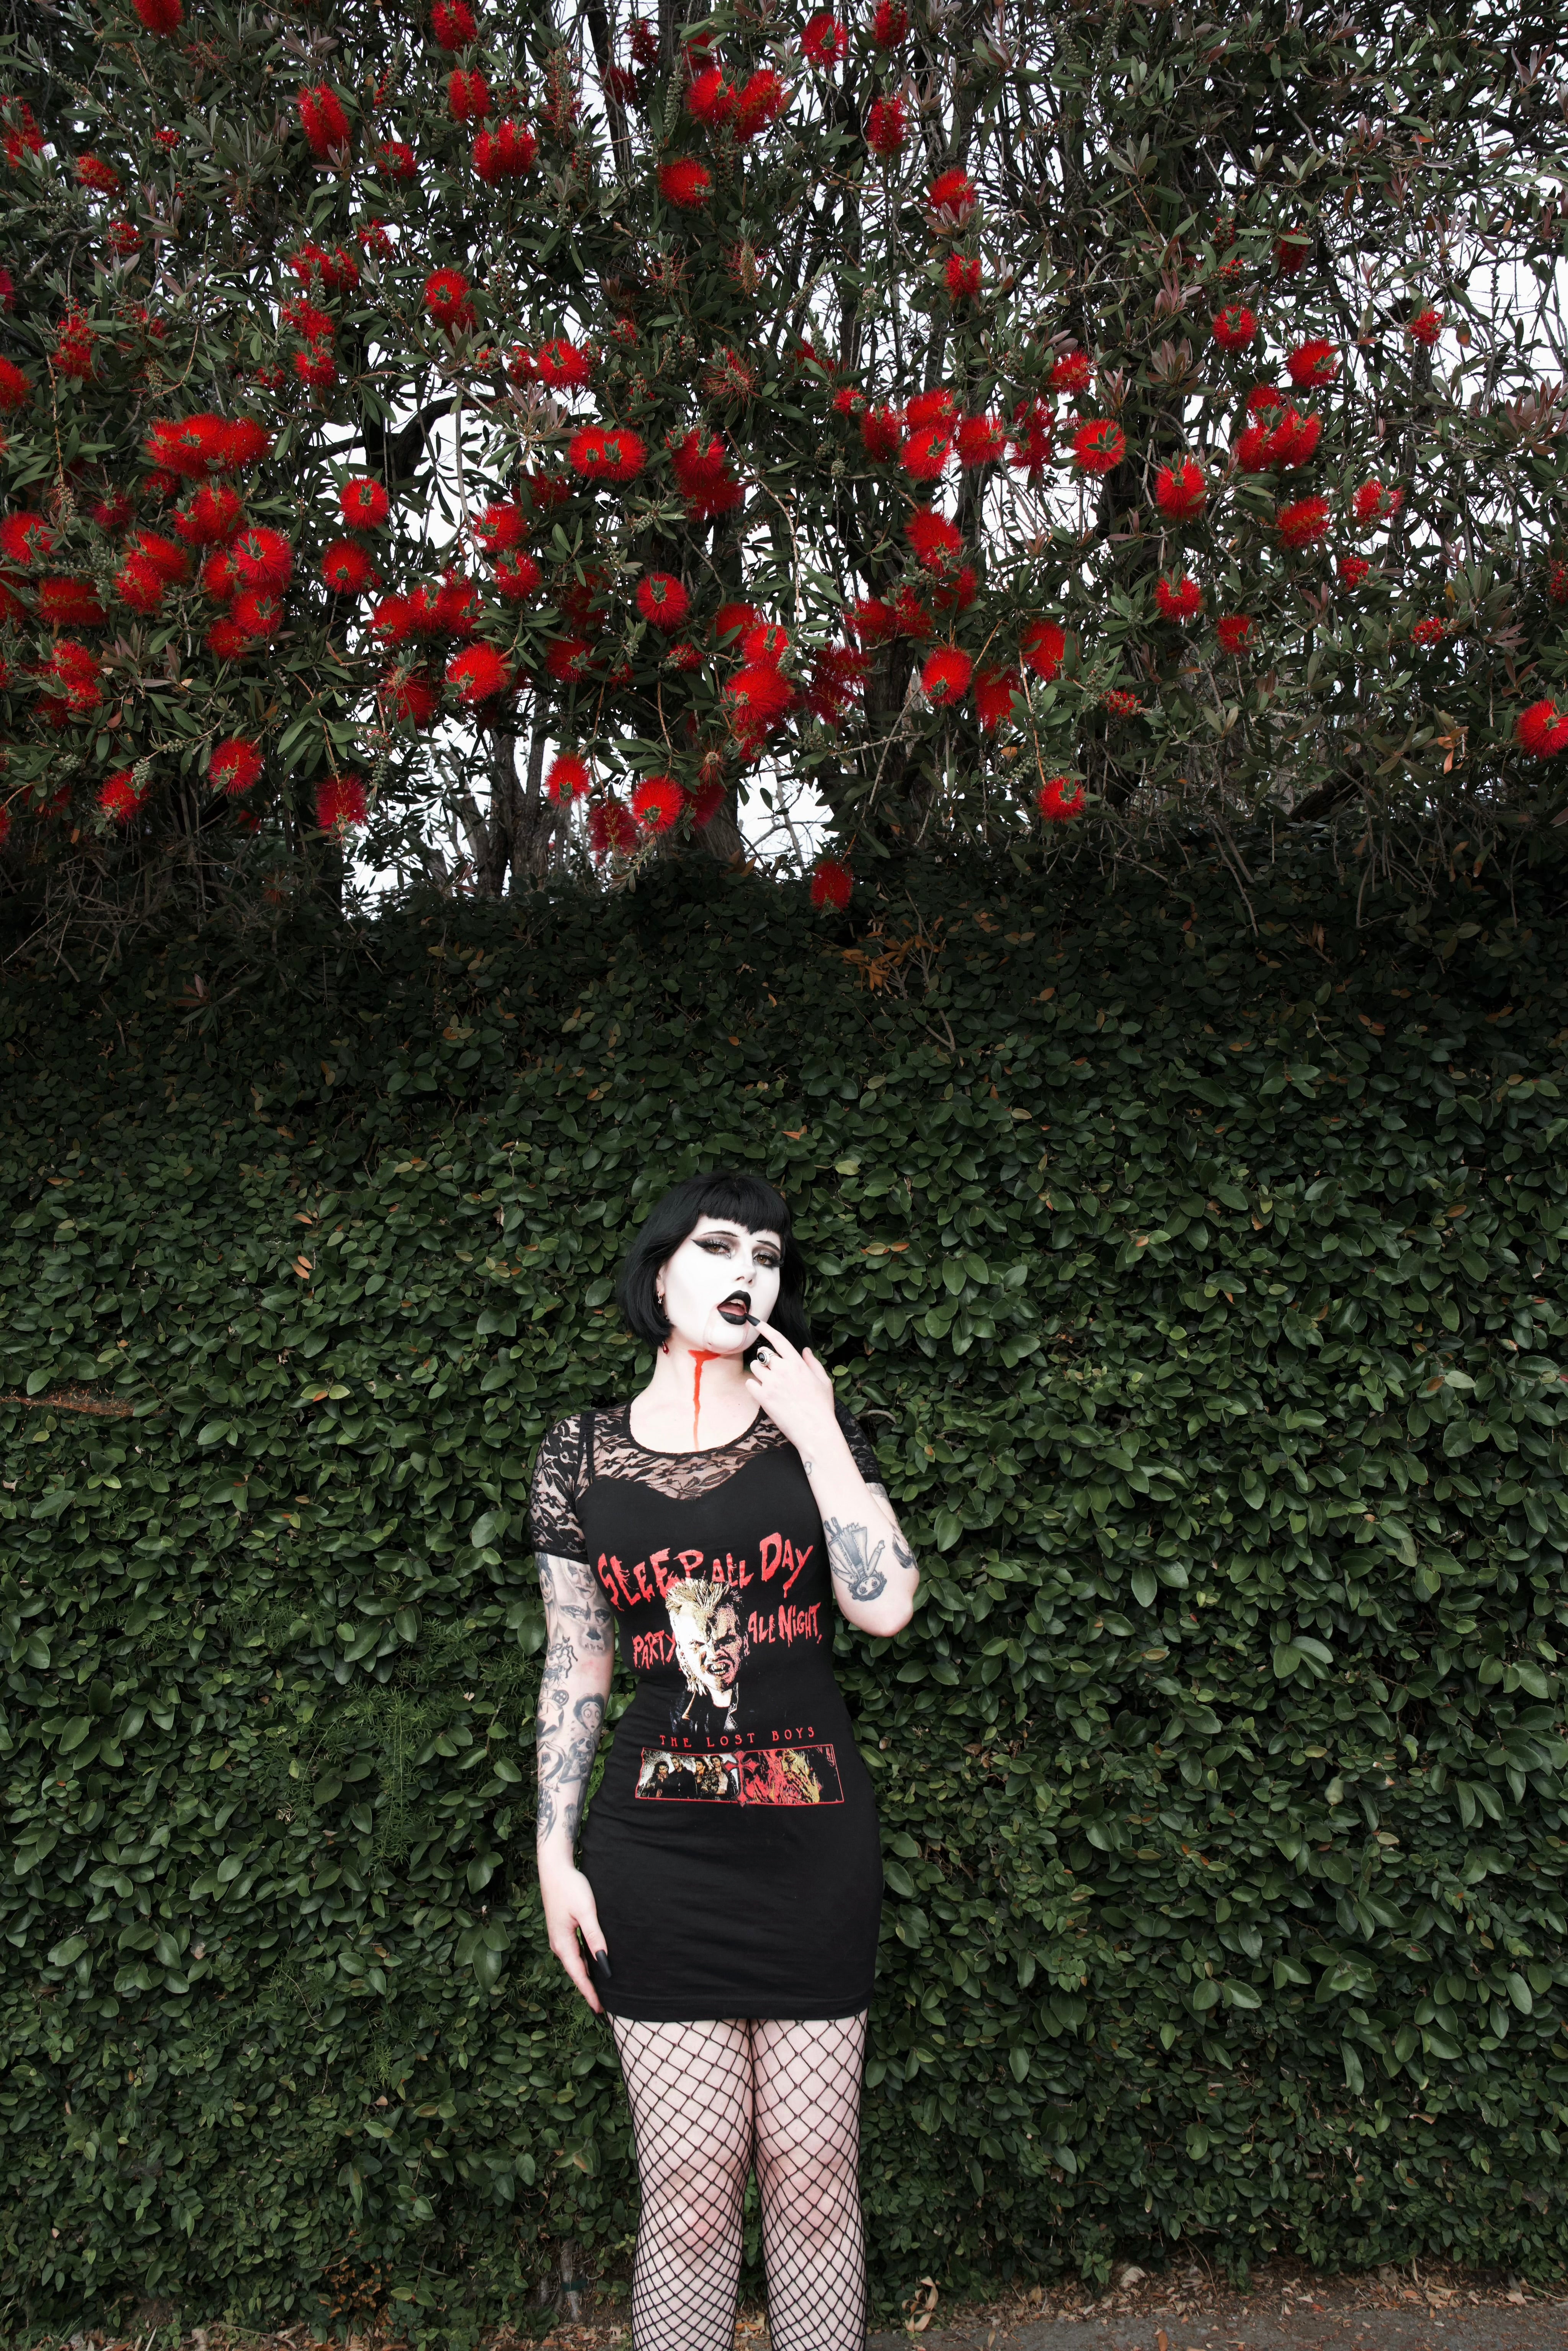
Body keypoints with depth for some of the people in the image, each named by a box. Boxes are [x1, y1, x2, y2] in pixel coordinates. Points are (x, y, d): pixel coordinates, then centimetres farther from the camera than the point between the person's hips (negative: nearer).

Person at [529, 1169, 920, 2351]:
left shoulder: (814, 1429, 4)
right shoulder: (582, 1453, 4)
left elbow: (886, 1602, -10)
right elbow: (575, 1667, 7)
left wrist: (817, 1434, -9)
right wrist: (555, 1855, 4)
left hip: (813, 1841, 1)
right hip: (656, 1852, 0)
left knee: (814, 2169, 7)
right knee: (692, 2183, 2)